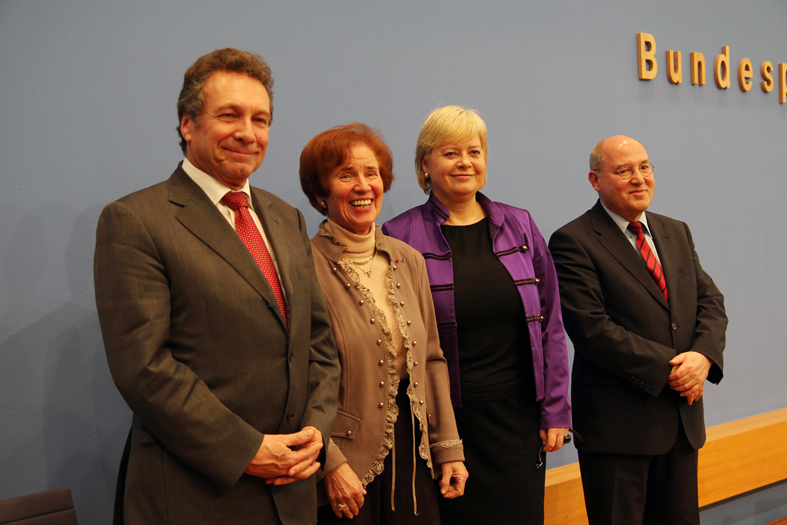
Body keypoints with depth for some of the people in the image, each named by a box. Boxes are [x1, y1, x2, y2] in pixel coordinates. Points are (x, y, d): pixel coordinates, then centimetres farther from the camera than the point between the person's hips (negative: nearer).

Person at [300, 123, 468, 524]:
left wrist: (448, 447, 7)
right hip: (345, 465, -5)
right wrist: (329, 462, -17)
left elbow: (432, 360, 9)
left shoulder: (408, 261, 7)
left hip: (412, 454, 5)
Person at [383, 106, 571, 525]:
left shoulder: (519, 227, 7)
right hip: (444, 420, -3)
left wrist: (555, 409, 5)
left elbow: (549, 322, 8)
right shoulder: (401, 238, -4)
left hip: (518, 415, 3)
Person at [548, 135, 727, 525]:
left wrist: (704, 355, -11)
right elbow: (592, 329, -18)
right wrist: (668, 368, -18)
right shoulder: (573, 242, -10)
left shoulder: (677, 232, 13)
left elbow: (710, 300, 9)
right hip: (617, 423, -6)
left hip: (683, 418, 7)